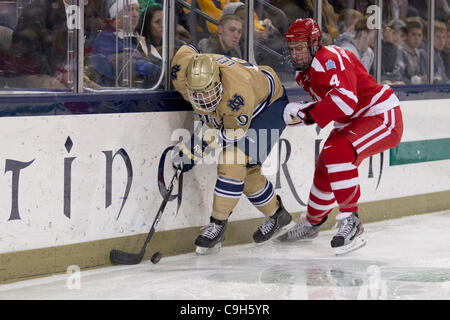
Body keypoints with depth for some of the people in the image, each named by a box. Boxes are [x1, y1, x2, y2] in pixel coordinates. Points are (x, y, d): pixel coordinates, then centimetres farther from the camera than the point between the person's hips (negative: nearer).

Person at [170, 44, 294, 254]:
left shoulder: (236, 91, -44)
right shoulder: (180, 73, -28)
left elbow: (235, 131, -29)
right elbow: (186, 50, -3)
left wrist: (199, 147, -29)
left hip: (269, 105, -8)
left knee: (233, 162, -21)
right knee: (247, 170, 11)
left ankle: (217, 225, -15)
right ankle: (276, 215, 31)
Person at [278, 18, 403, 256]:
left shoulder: (329, 60, -24)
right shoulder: (305, 72, 8)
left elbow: (345, 100, -35)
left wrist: (307, 114, -29)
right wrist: (302, 112, -4)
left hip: (382, 117, -11)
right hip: (352, 123, 11)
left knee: (337, 153, -31)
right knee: (324, 169, 15)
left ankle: (351, 221, -25)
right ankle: (312, 222, 38)